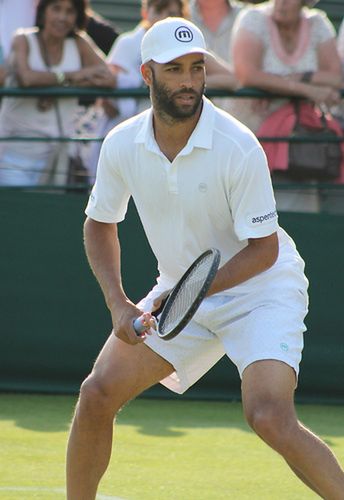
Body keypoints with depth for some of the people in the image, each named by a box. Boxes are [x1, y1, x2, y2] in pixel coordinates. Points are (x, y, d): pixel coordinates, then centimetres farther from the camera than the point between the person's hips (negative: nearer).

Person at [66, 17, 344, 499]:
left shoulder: (238, 147, -24)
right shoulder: (122, 145, -10)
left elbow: (263, 249, -19)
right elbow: (100, 224, 7)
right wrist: (118, 304, -6)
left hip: (260, 290, -5)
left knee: (270, 418, -26)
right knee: (98, 394, -4)